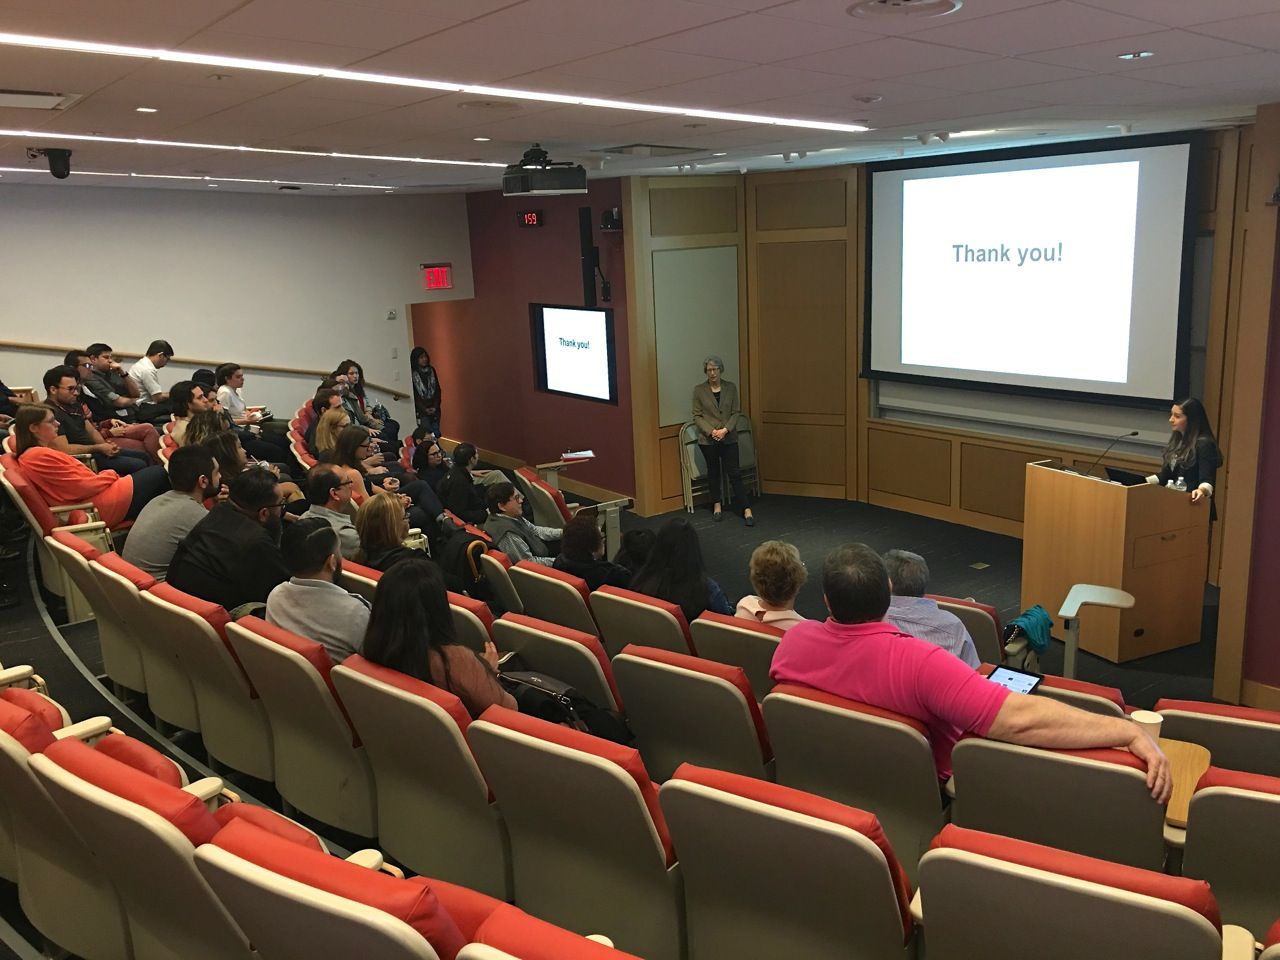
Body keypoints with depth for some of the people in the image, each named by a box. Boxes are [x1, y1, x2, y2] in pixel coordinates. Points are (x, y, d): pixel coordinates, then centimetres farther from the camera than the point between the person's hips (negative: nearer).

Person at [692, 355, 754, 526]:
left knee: (734, 473, -3)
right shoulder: (699, 390, -2)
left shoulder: (731, 387, 1)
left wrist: (725, 430, -14)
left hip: (729, 438, 0)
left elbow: (736, 412, 0)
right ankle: (717, 505, 27)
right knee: (713, 473, 12)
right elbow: (697, 416, -2)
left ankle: (747, 509, -2)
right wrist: (711, 431, -15)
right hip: (707, 439, 0)